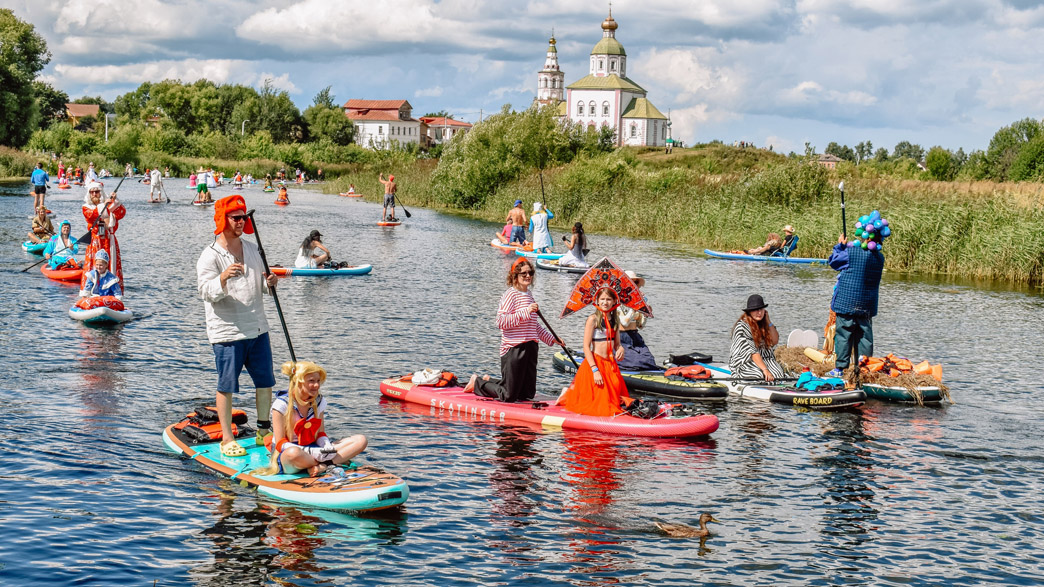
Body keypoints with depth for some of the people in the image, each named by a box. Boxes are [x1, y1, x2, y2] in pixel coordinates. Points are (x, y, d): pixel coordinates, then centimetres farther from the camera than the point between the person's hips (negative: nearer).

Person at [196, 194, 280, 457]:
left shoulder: (252, 249, 13)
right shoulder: (210, 255, -8)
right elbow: (205, 290, -18)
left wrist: (269, 283, -3)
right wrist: (223, 278, -36)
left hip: (257, 329, 7)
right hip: (227, 331, -6)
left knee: (265, 381, 11)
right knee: (227, 386, -1)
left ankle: (264, 431, 25)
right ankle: (227, 439, 5)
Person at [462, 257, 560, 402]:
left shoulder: (529, 295, 15)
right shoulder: (510, 294, -11)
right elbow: (501, 322, -24)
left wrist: (551, 338, 25)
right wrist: (525, 312, -27)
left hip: (530, 347, 8)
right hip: (513, 349, -8)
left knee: (528, 394, 12)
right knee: (508, 396, -3)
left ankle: (490, 382, 32)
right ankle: (478, 383, 22)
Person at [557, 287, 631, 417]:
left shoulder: (614, 320, 10)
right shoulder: (593, 319, -10)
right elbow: (586, 347, -14)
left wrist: (620, 349, -8)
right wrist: (595, 370, -21)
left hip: (610, 364, 7)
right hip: (595, 363, -7)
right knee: (597, 407, -4)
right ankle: (568, 394, 22)